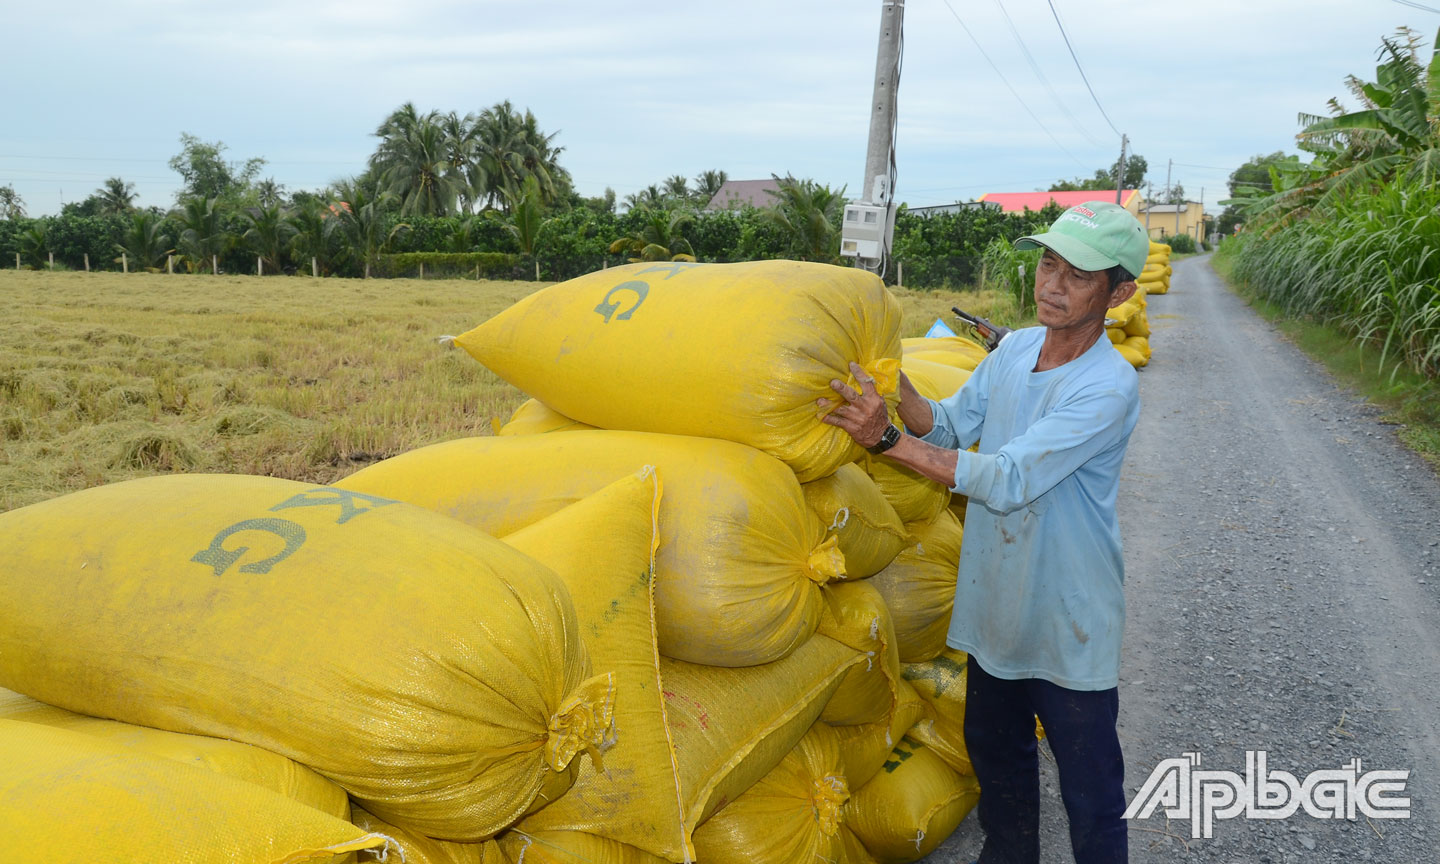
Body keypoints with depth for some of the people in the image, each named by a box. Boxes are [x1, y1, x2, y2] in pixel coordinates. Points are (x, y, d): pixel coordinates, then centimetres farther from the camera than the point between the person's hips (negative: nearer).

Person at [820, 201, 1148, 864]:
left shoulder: (1108, 387, -23)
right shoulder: (1014, 349, 0)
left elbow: (1008, 481, -29)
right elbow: (949, 425, 1)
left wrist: (886, 439, -31)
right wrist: (891, 380, -17)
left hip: (1069, 623, -7)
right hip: (995, 603, 7)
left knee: (1090, 792, 8)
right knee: (994, 753, 25)